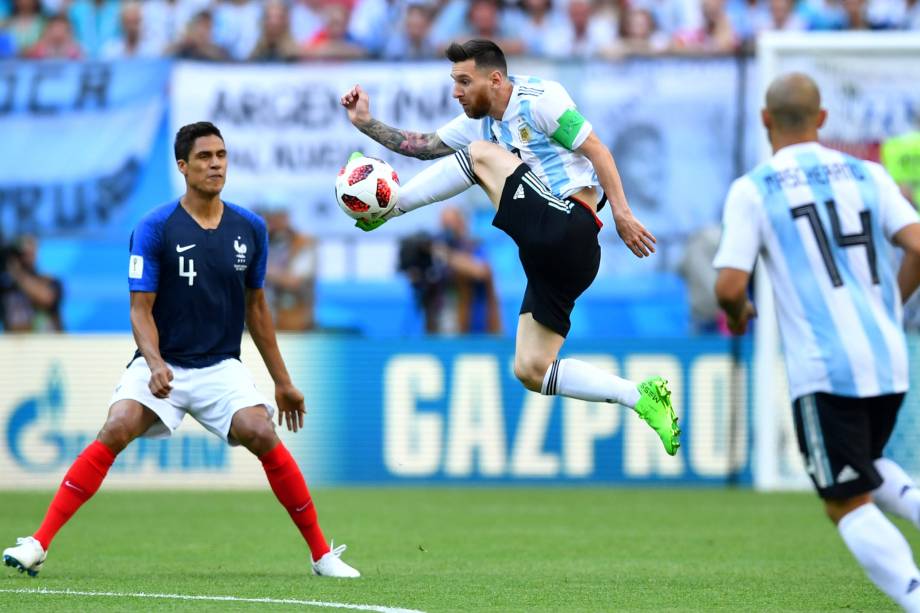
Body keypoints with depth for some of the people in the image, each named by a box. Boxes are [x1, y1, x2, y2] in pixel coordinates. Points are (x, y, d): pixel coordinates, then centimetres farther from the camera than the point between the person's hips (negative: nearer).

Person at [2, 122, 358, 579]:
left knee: (262, 435, -22)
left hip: (221, 367, 2)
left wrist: (282, 381, 17)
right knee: (116, 429, -26)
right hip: (161, 364, -2)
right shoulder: (154, 228, -7)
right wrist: (155, 364, -25)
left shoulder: (250, 229, 4)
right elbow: (141, 309, -7)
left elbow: (255, 307, 15)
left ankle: (321, 554, -9)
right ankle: (39, 545, -23)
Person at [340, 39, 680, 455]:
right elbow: (421, 146, 21)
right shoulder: (480, 122, 20)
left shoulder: (539, 99, -5)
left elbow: (596, 150, -7)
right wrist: (366, 123, 10)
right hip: (549, 256, 9)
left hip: (568, 229, -9)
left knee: (480, 153, -7)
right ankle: (641, 398, -1)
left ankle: (386, 209, 0)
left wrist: (621, 213, -14)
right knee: (530, 371, 3)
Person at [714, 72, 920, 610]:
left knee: (849, 505, 0)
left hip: (824, 370, -5)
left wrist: (738, 315, 15)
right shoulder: (868, 175, 9)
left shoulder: (753, 190, -1)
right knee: (867, 469, 29)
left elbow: (730, 287, -8)